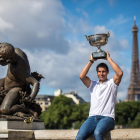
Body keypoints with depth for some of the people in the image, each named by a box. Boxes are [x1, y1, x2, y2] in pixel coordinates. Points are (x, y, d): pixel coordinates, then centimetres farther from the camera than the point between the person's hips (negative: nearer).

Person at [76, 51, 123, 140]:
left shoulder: (111, 83, 13)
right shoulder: (93, 85, 23)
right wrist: (91, 61, 7)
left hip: (107, 117, -3)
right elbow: (82, 76, 6)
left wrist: (108, 59, -1)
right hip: (92, 117, 3)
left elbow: (120, 73, -7)